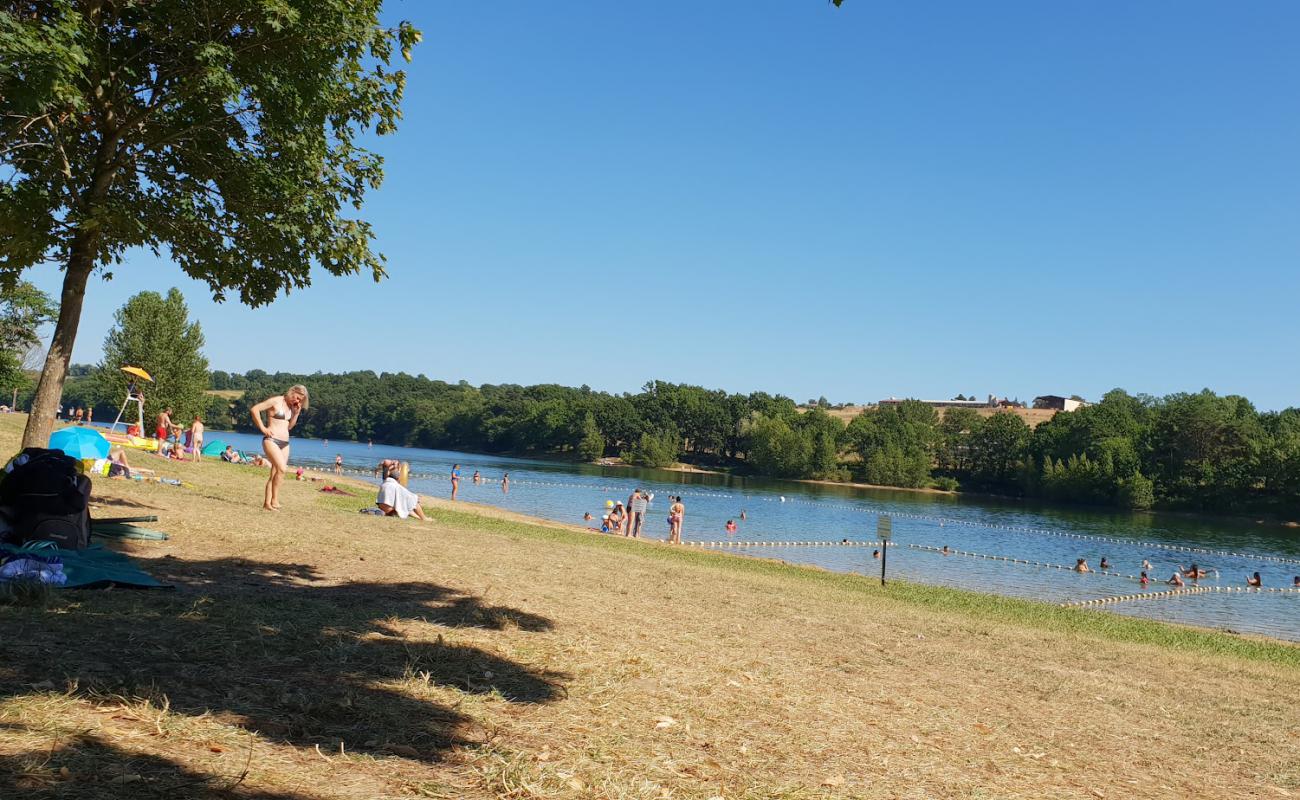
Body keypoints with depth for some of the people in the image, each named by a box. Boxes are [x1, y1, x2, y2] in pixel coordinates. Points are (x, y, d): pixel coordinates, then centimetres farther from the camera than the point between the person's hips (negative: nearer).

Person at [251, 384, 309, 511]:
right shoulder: (276, 401, -8)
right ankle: (274, 500, -17)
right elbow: (255, 409, -12)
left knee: (275, 474, 7)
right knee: (282, 468, -23)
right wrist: (262, 427, -13)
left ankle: (267, 503, 11)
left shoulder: (291, 406, 15)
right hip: (271, 440, -8)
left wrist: (296, 413, 4)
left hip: (285, 443, 8)